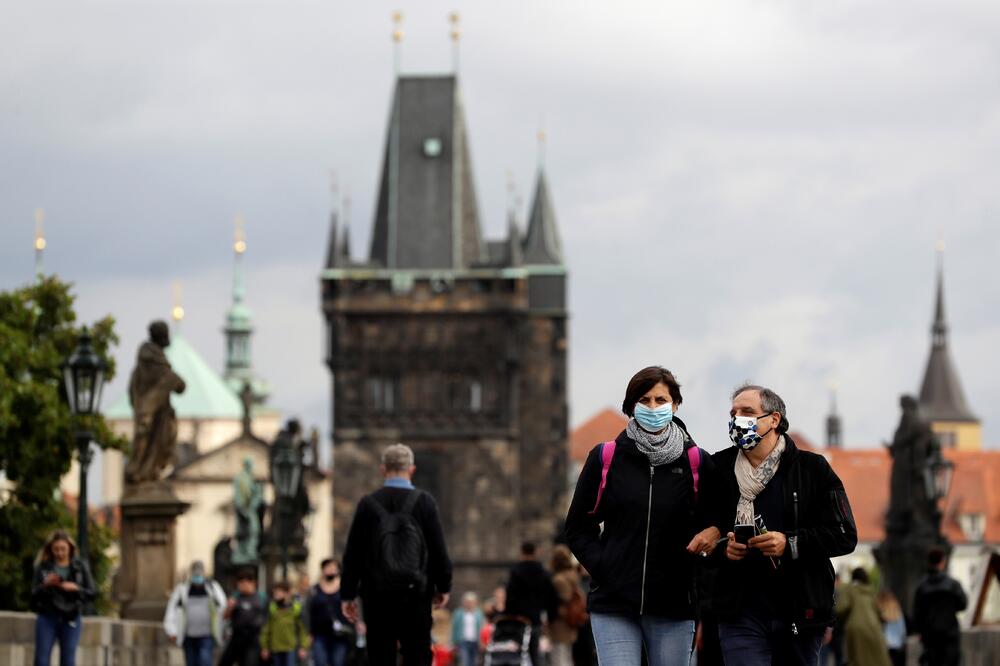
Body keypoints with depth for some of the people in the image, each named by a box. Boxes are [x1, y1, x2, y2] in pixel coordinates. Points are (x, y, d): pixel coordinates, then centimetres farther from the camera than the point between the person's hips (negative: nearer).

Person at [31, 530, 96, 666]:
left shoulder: (80, 567, 3)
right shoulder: (43, 567, 2)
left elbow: (92, 594, 1)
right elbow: (34, 595, -1)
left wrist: (76, 588, -17)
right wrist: (45, 584, -20)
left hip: (71, 620, 0)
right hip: (47, 618, 0)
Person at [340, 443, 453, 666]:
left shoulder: (368, 504, 0)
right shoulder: (424, 502, -3)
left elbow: (353, 553, 2)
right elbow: (439, 549, 0)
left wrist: (348, 594, 9)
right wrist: (443, 587, 12)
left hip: (376, 597, 1)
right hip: (416, 594, -1)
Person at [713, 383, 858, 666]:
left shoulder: (813, 469, 3)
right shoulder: (720, 468, 7)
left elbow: (845, 536, -2)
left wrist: (790, 543, -16)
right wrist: (722, 547, -8)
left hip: (800, 614, 0)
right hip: (742, 614, 0)